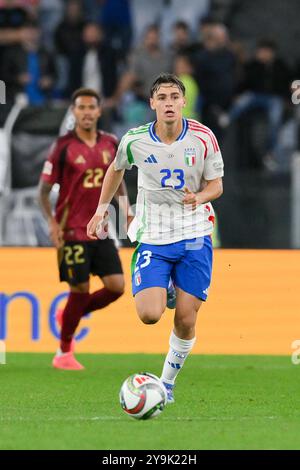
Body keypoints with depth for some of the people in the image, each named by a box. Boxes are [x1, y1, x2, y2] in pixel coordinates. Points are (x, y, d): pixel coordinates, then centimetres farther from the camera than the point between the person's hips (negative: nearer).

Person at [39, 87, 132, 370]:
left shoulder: (110, 144, 6)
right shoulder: (64, 146, -7)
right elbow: (44, 188, -5)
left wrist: (125, 211, 7)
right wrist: (51, 222, -17)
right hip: (72, 231, -5)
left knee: (116, 286, -5)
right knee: (80, 290, -5)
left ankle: (68, 316, 21)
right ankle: (64, 353, 13)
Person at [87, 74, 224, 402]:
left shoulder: (203, 138, -8)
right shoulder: (134, 141, -6)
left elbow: (216, 185, 1)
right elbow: (116, 169, 16)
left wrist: (199, 198, -21)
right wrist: (102, 209, 17)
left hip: (194, 237, 0)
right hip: (153, 238, 0)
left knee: (185, 322, -3)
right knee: (149, 315, -16)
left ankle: (168, 382, 22)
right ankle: (163, 290, 22)